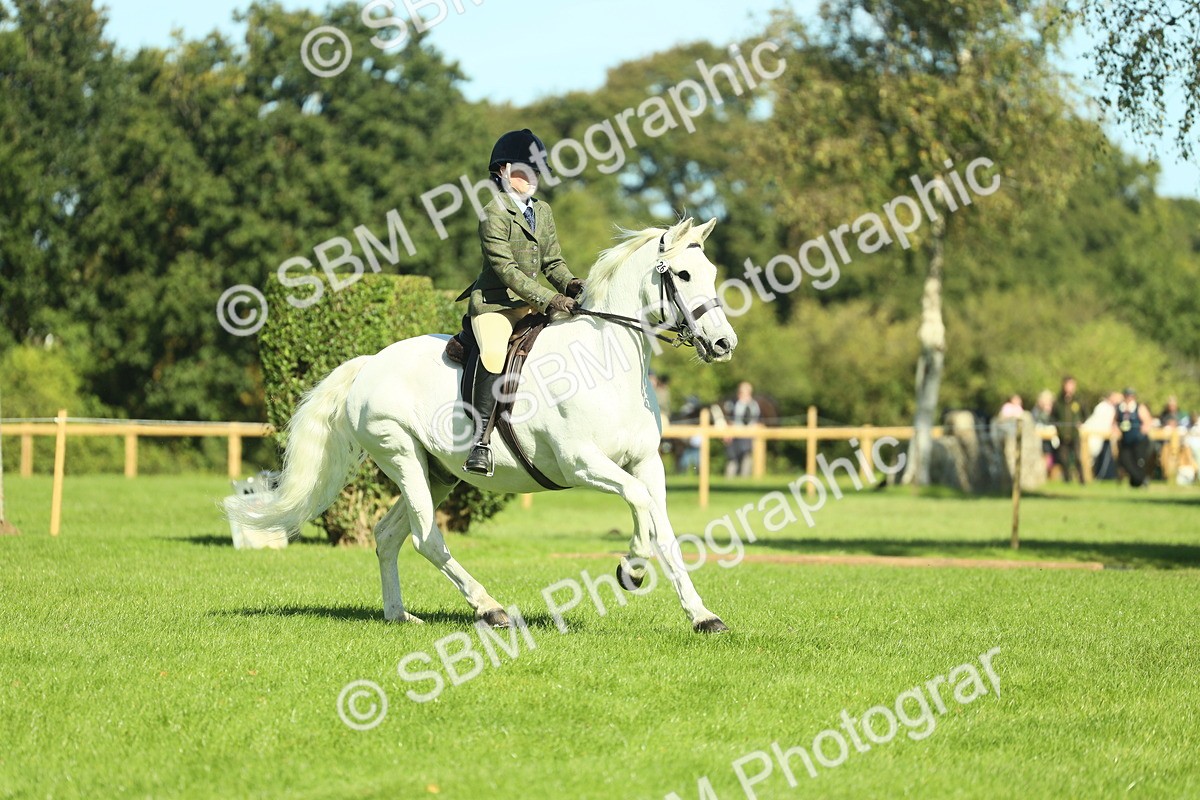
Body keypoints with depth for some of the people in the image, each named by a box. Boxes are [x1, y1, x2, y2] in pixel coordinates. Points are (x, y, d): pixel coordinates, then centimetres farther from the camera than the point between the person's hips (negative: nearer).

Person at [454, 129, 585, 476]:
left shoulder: (543, 211, 14)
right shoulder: (494, 213, -10)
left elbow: (553, 261, 15)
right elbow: (505, 268, -18)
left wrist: (569, 284, -9)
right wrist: (548, 298, -25)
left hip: (533, 304, 8)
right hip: (495, 303, -8)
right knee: (494, 353, -33)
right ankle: (481, 440, -34)